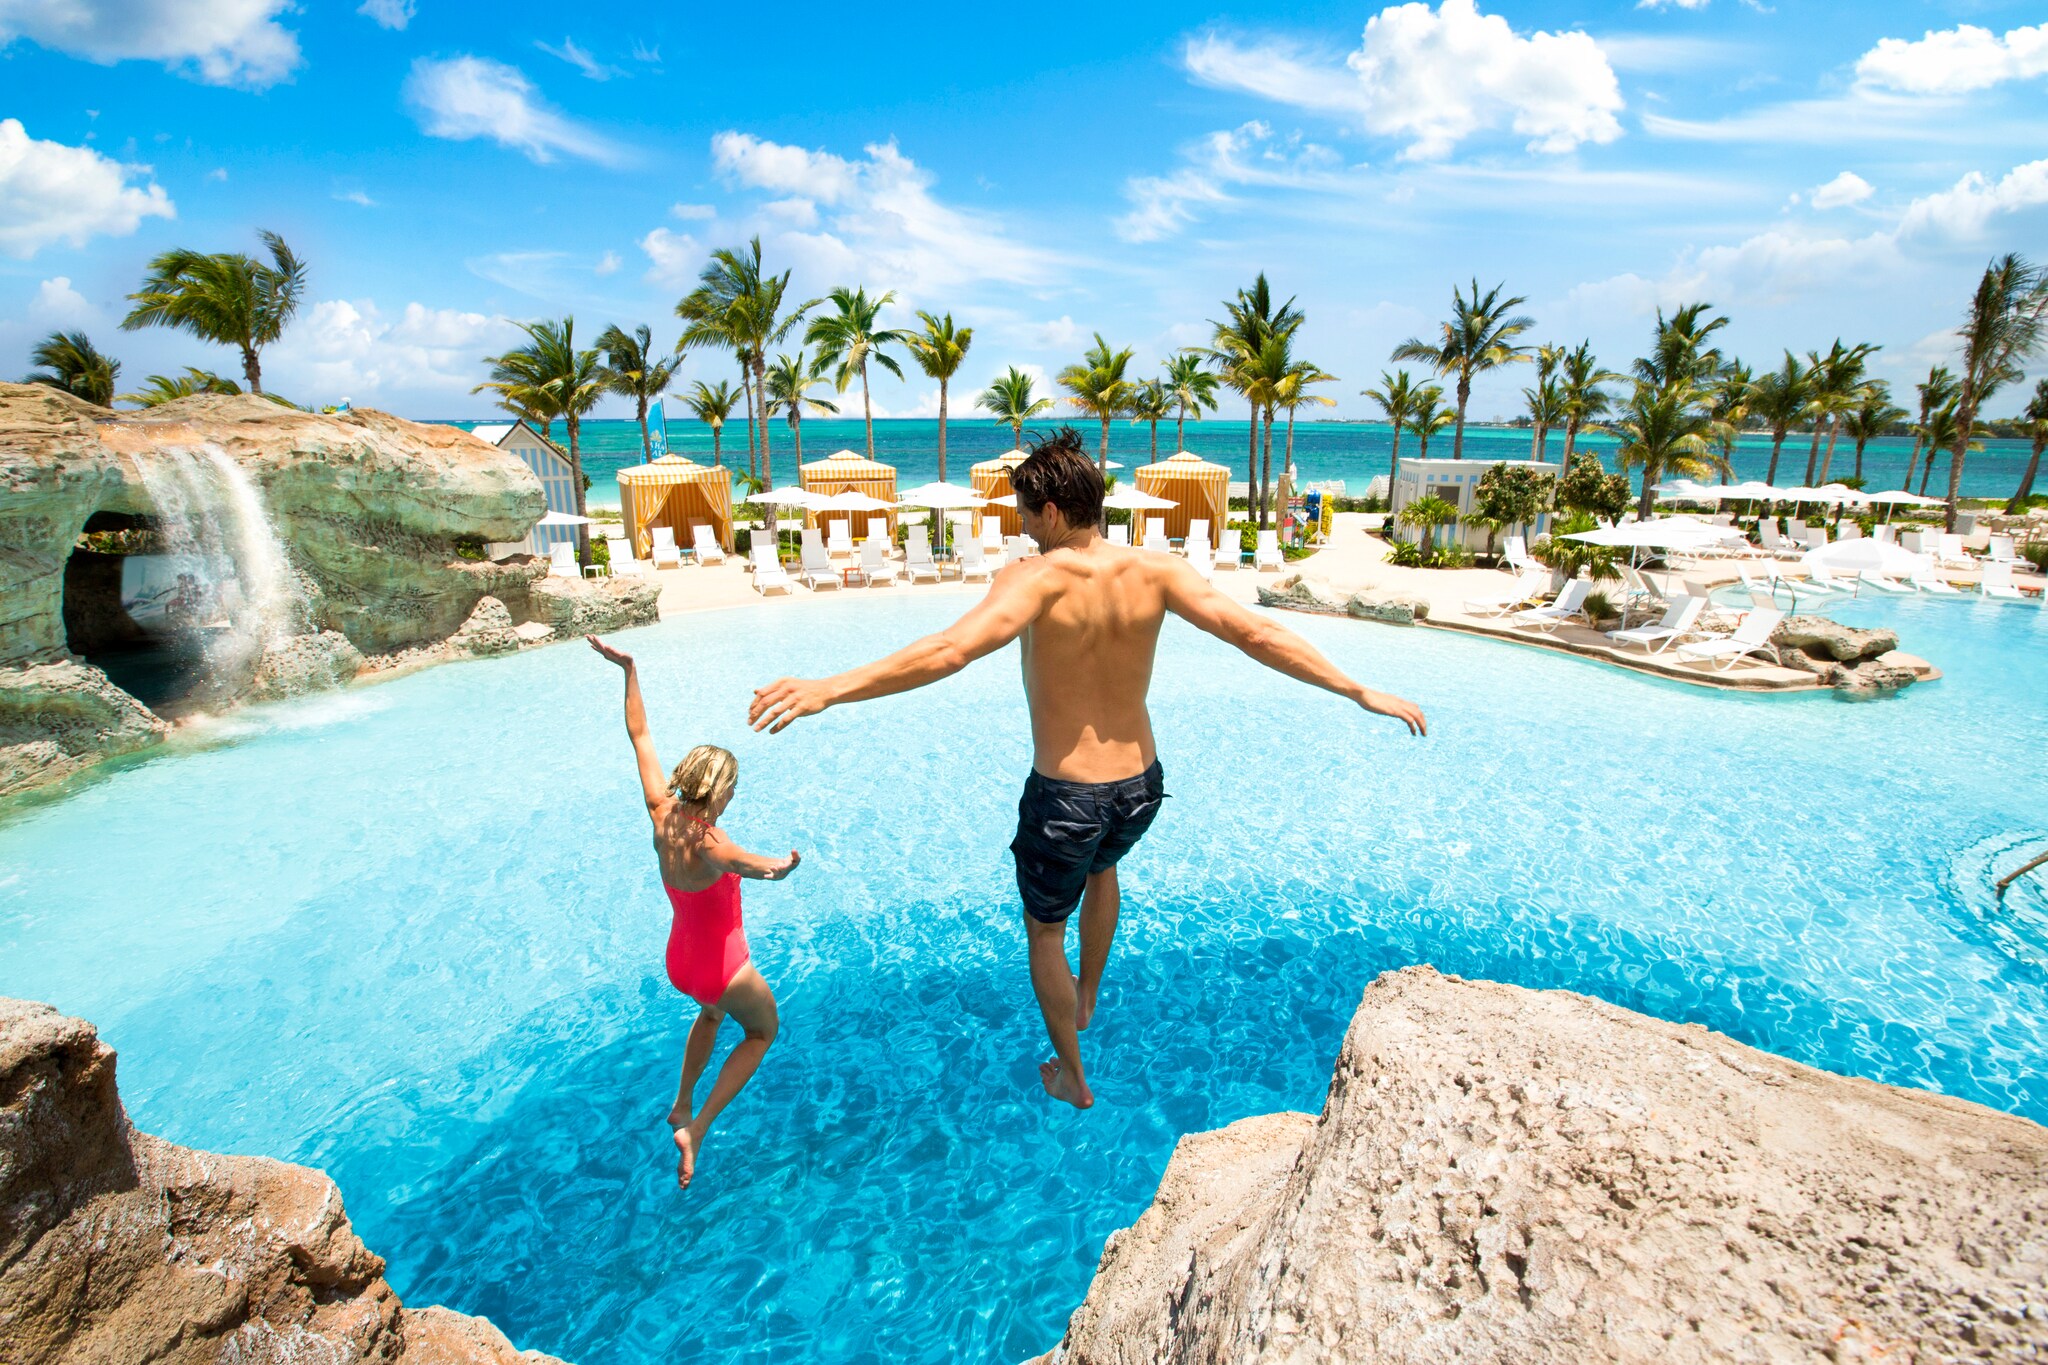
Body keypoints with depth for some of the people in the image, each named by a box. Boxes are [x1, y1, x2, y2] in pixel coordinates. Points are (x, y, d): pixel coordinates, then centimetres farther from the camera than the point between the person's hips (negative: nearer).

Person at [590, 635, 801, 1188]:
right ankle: (696, 1130, 13)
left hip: (679, 960, 7)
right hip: (724, 969, -7)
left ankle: (681, 1105, 47)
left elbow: (640, 736, -9)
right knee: (763, 1032, 22)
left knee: (710, 1013, 39)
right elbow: (773, 869, -41)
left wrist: (628, 669, -6)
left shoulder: (662, 814, -14)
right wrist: (786, 862, -19)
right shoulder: (708, 842, -33)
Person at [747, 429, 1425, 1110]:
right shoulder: (1155, 571, -9)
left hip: (1064, 796, -5)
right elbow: (1253, 632, -13)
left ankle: (1071, 1076, 41)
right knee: (1101, 865, 39)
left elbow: (950, 649, -36)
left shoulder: (1035, 578, -21)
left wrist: (827, 690, -38)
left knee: (1044, 930, 23)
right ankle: (1088, 997, 56)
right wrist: (1360, 692, -5)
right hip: (1141, 785, 5)